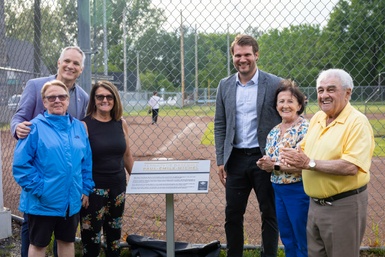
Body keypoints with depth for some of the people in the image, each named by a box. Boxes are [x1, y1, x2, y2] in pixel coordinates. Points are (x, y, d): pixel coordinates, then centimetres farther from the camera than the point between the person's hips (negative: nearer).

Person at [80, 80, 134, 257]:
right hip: (94, 188, -4)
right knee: (91, 236, 1)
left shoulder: (121, 123, 3)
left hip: (118, 186, 5)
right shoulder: (85, 125, -10)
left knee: (115, 233, 17)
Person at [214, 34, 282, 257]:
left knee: (270, 214, 9)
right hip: (236, 159, 3)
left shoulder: (274, 84, -5)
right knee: (233, 214, 11)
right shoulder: (225, 85, 6)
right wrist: (221, 160, 4)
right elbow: (220, 125, 9)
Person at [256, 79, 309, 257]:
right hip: (278, 190, 8)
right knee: (287, 240, 19)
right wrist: (264, 164, -8)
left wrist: (276, 166, -19)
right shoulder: (274, 132, 9)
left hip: (298, 191, -7)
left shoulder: (305, 129, -15)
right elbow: (269, 161, 15)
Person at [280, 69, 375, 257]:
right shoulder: (316, 118, 8)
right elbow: (304, 149, 17)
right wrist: (294, 157, -6)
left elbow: (351, 167, -26)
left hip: (344, 205, -7)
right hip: (315, 203, 8)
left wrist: (310, 163, -23)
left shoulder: (357, 122, -16)